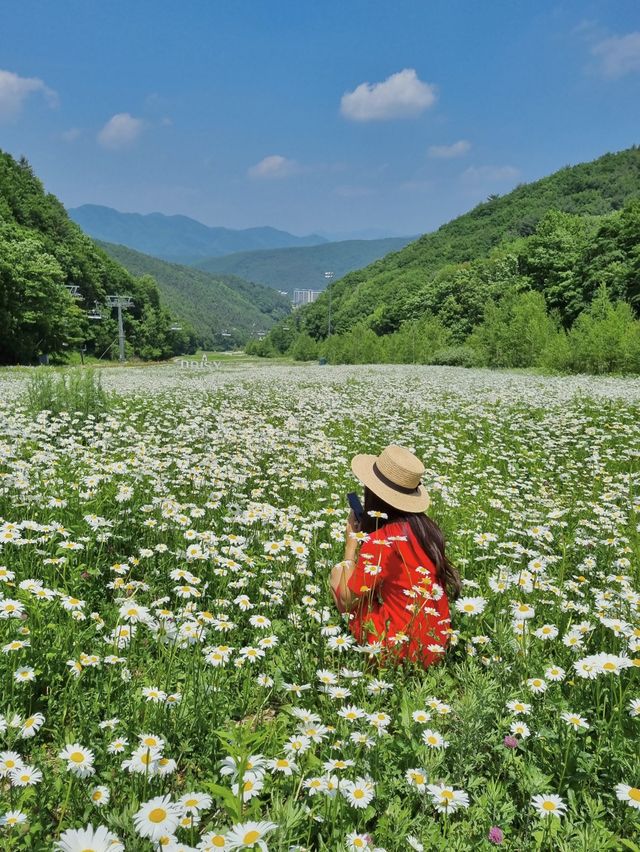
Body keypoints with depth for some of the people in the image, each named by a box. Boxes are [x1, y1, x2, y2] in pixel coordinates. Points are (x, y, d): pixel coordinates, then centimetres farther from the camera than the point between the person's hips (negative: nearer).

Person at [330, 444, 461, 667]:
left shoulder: (380, 540, -21)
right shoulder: (426, 527, -1)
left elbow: (345, 601, -11)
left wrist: (352, 540, -3)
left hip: (400, 649, -7)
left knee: (339, 571, 8)